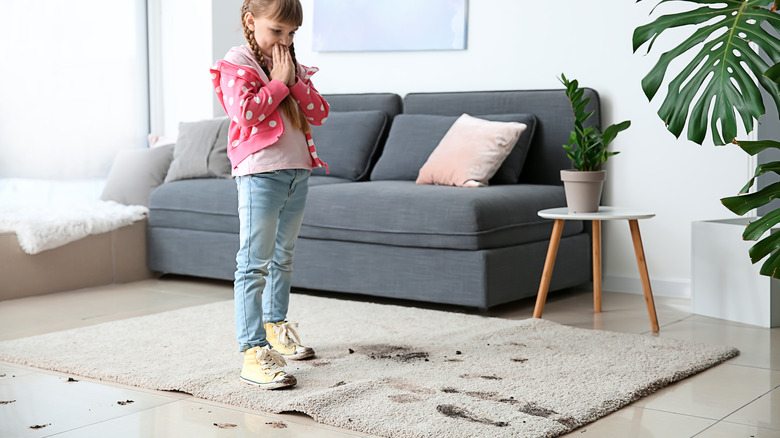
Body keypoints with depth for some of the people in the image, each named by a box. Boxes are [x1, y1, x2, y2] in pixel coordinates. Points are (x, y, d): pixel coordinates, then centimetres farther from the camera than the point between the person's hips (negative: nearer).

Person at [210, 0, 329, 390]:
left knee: (283, 258, 19)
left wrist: (294, 81, -3)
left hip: (297, 174, 8)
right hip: (260, 175, -8)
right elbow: (246, 110, -20)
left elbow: (319, 113, 8)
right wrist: (278, 83, -11)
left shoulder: (292, 67, 17)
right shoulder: (236, 64, -4)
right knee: (254, 264, -10)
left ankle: (275, 327, 35)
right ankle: (253, 352, -12)